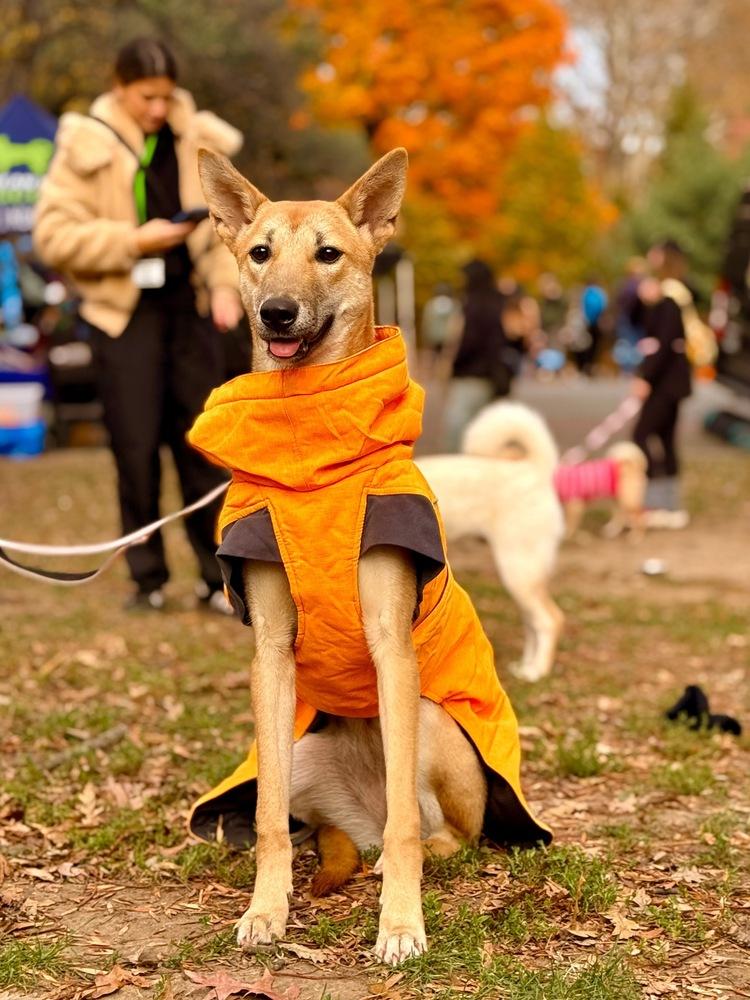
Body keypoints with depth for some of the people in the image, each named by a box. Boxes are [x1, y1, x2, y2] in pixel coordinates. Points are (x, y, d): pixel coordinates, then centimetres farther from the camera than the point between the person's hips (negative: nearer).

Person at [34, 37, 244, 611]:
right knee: (136, 449, -1)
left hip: (190, 307, 3)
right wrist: (132, 240, -15)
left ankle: (218, 577, 12)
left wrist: (225, 283, -3)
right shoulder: (87, 148, -2)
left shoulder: (199, 142, 6)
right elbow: (53, 235, -8)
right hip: (125, 312, -2)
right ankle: (148, 579, 12)